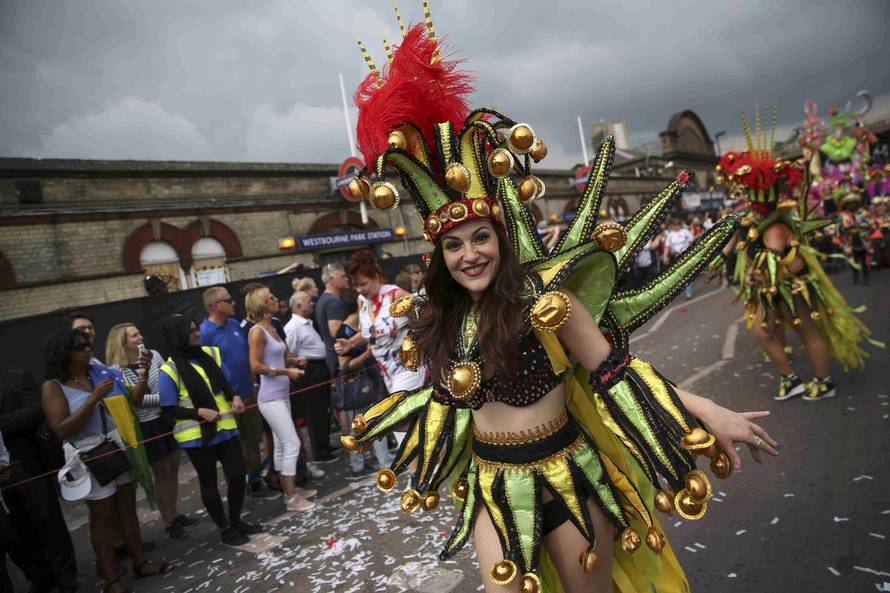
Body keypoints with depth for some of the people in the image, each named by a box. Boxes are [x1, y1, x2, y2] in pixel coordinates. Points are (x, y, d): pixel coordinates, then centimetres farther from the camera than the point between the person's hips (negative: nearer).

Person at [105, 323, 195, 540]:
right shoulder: (117, 370, -13)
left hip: (169, 418, 5)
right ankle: (168, 523, 20)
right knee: (162, 473, 5)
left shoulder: (153, 355, 2)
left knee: (173, 469, 14)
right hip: (147, 426, -5)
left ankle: (174, 515, 30)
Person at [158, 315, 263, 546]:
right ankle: (225, 528, 27)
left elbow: (227, 383, 13)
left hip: (225, 428, 5)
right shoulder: (170, 371, -13)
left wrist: (236, 397, -7)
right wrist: (199, 412, -21)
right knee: (209, 482, 10)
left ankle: (236, 521, 30)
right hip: (197, 435, -5)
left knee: (238, 474, 8)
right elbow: (167, 411, -10)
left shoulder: (210, 353, 3)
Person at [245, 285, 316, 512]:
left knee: (281, 445, 16)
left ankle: (290, 489, 27)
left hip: (282, 395, 8)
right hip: (271, 398, -8)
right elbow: (255, 366, -19)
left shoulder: (272, 328, 10)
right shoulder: (257, 332, -14)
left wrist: (294, 361, 0)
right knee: (292, 444, -7)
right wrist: (286, 371, -16)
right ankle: (291, 498, 3)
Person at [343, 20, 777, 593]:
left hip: (566, 474, -3)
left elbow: (612, 369, -13)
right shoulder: (439, 320, -1)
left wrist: (709, 415, -18)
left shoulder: (540, 295, -16)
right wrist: (371, 428, 27)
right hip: (492, 484, 4)